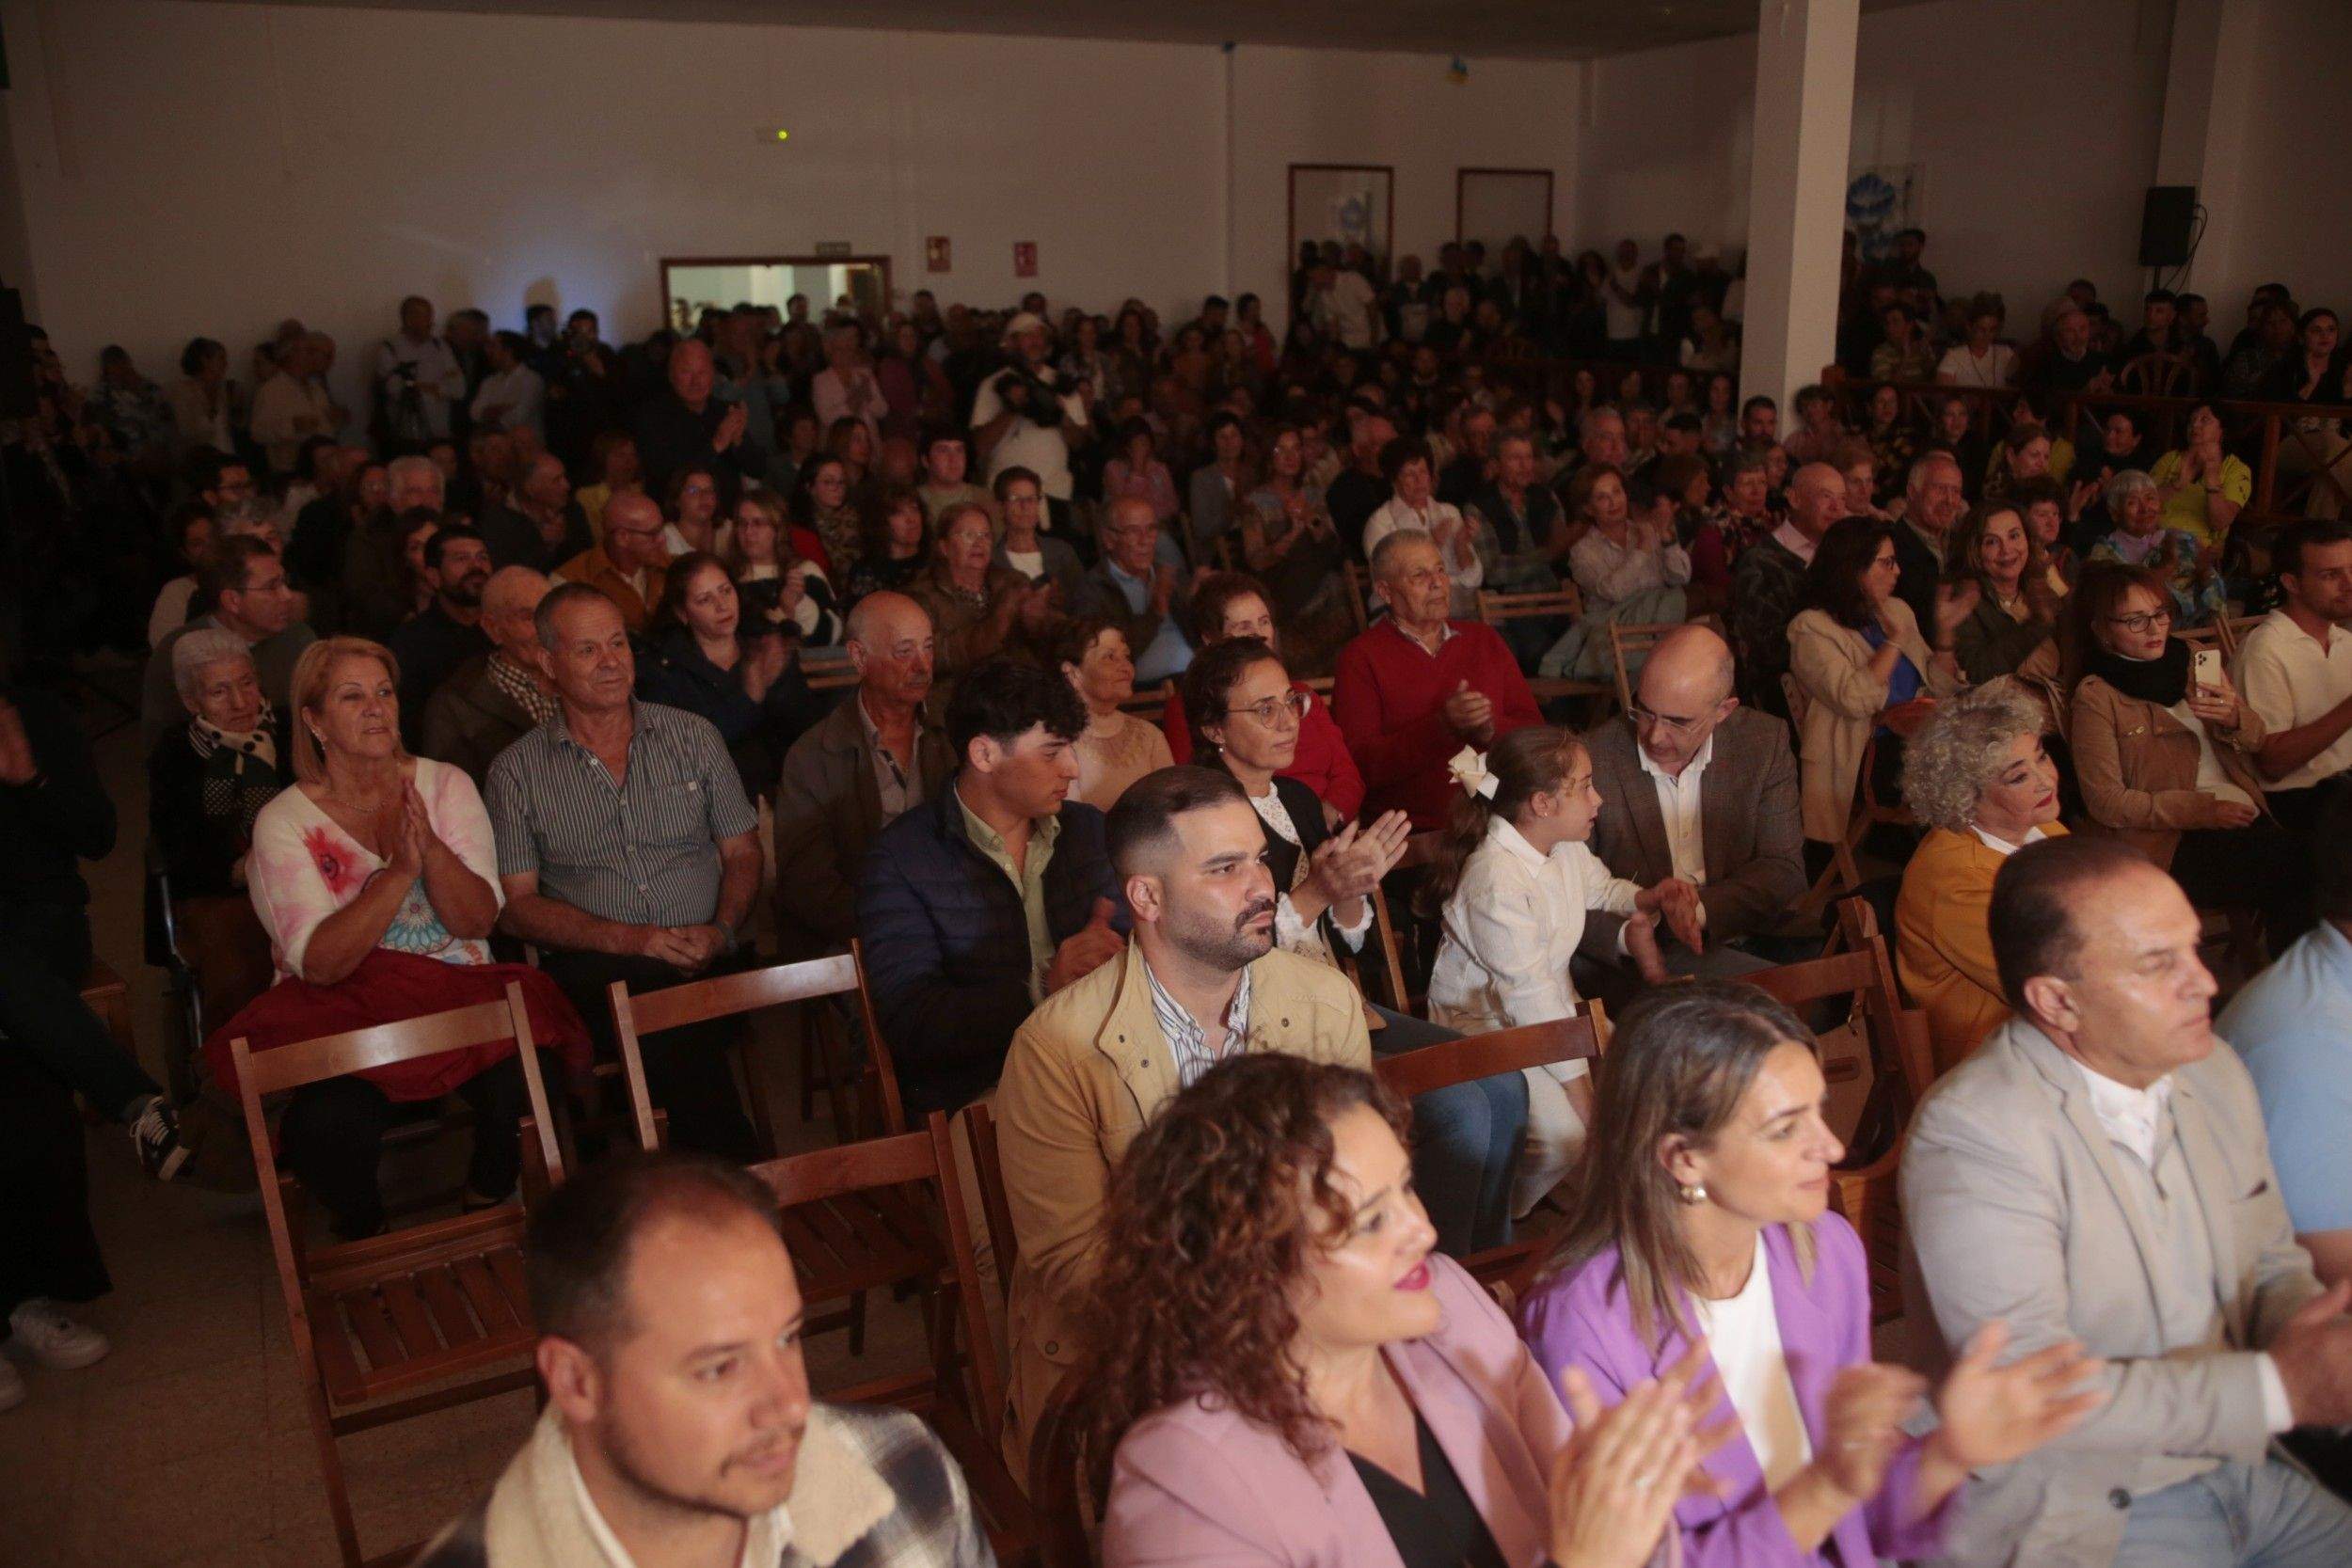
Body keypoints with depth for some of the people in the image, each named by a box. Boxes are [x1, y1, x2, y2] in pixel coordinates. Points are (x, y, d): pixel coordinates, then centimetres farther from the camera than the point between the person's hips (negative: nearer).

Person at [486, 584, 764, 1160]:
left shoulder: (693, 735, 17)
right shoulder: (518, 771, 11)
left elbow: (742, 853, 16)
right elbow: (516, 906, 5)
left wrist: (722, 930, -6)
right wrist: (628, 938, -12)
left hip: (712, 958, 2)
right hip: (595, 970, -1)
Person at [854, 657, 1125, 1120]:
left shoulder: (1087, 829, 14)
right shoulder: (900, 859, -5)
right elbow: (908, 1024, -13)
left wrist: (1108, 952, -12)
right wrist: (1041, 992, -25)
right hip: (973, 1095, -6)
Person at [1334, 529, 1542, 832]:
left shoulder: (1483, 639, 21)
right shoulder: (1361, 657, 5)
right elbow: (1359, 764, -6)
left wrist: (1490, 728, -7)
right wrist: (1443, 726, -15)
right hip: (1416, 833, -4)